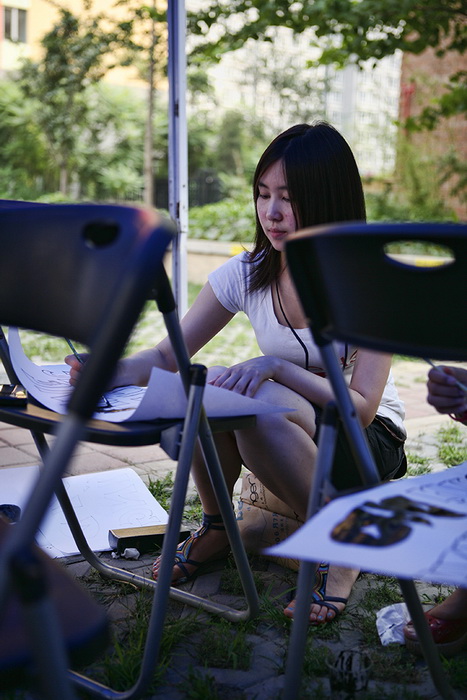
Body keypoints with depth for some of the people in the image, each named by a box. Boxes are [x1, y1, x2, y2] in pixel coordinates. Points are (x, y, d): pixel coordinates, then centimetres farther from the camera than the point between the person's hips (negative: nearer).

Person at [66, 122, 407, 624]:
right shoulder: (247, 274, -6)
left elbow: (363, 407, -23)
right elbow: (168, 356, -6)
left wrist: (278, 366, -37)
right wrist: (111, 371, -28)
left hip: (370, 443, -4)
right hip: (283, 443, 4)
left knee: (259, 402, -35)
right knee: (204, 387, -29)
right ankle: (216, 526, -2)